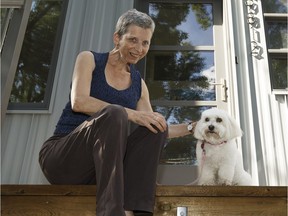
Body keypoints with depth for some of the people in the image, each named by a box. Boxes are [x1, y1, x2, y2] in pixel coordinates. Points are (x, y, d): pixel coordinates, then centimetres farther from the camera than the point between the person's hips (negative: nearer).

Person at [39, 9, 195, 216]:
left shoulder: (139, 84, 13)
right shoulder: (89, 59, 1)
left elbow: (155, 127, 15)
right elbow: (78, 102, -16)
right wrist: (131, 114, -25)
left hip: (101, 164, 5)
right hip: (61, 155, -5)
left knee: (157, 128, -15)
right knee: (113, 114, -31)